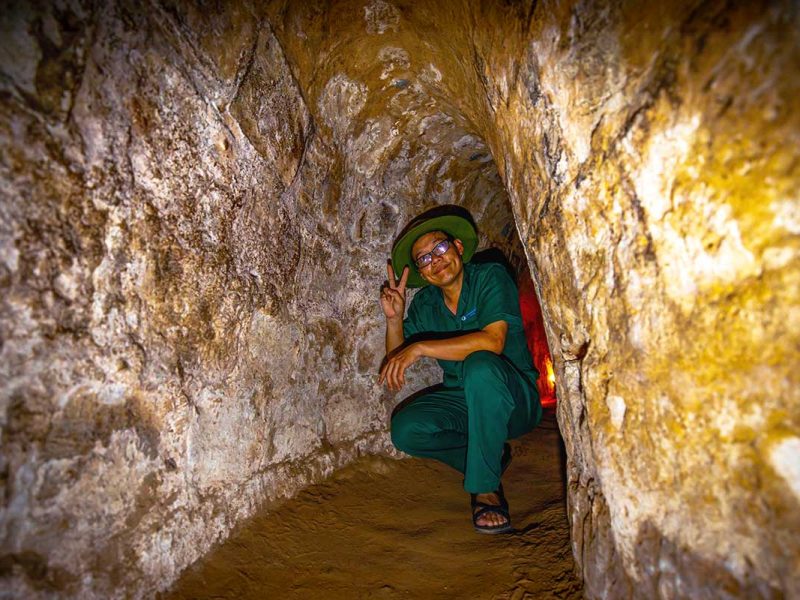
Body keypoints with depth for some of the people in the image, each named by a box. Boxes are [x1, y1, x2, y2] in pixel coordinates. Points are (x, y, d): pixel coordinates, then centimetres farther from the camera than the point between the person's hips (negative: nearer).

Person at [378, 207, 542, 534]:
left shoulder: (490, 277, -14)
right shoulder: (424, 303, 1)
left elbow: (493, 340, -31)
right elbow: (396, 365, 0)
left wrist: (419, 347, -32)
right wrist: (394, 319, -16)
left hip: (514, 398, -5)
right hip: (461, 399, 5)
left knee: (480, 365, -37)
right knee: (405, 430, -19)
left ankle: (486, 488, -19)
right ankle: (493, 454, 6)